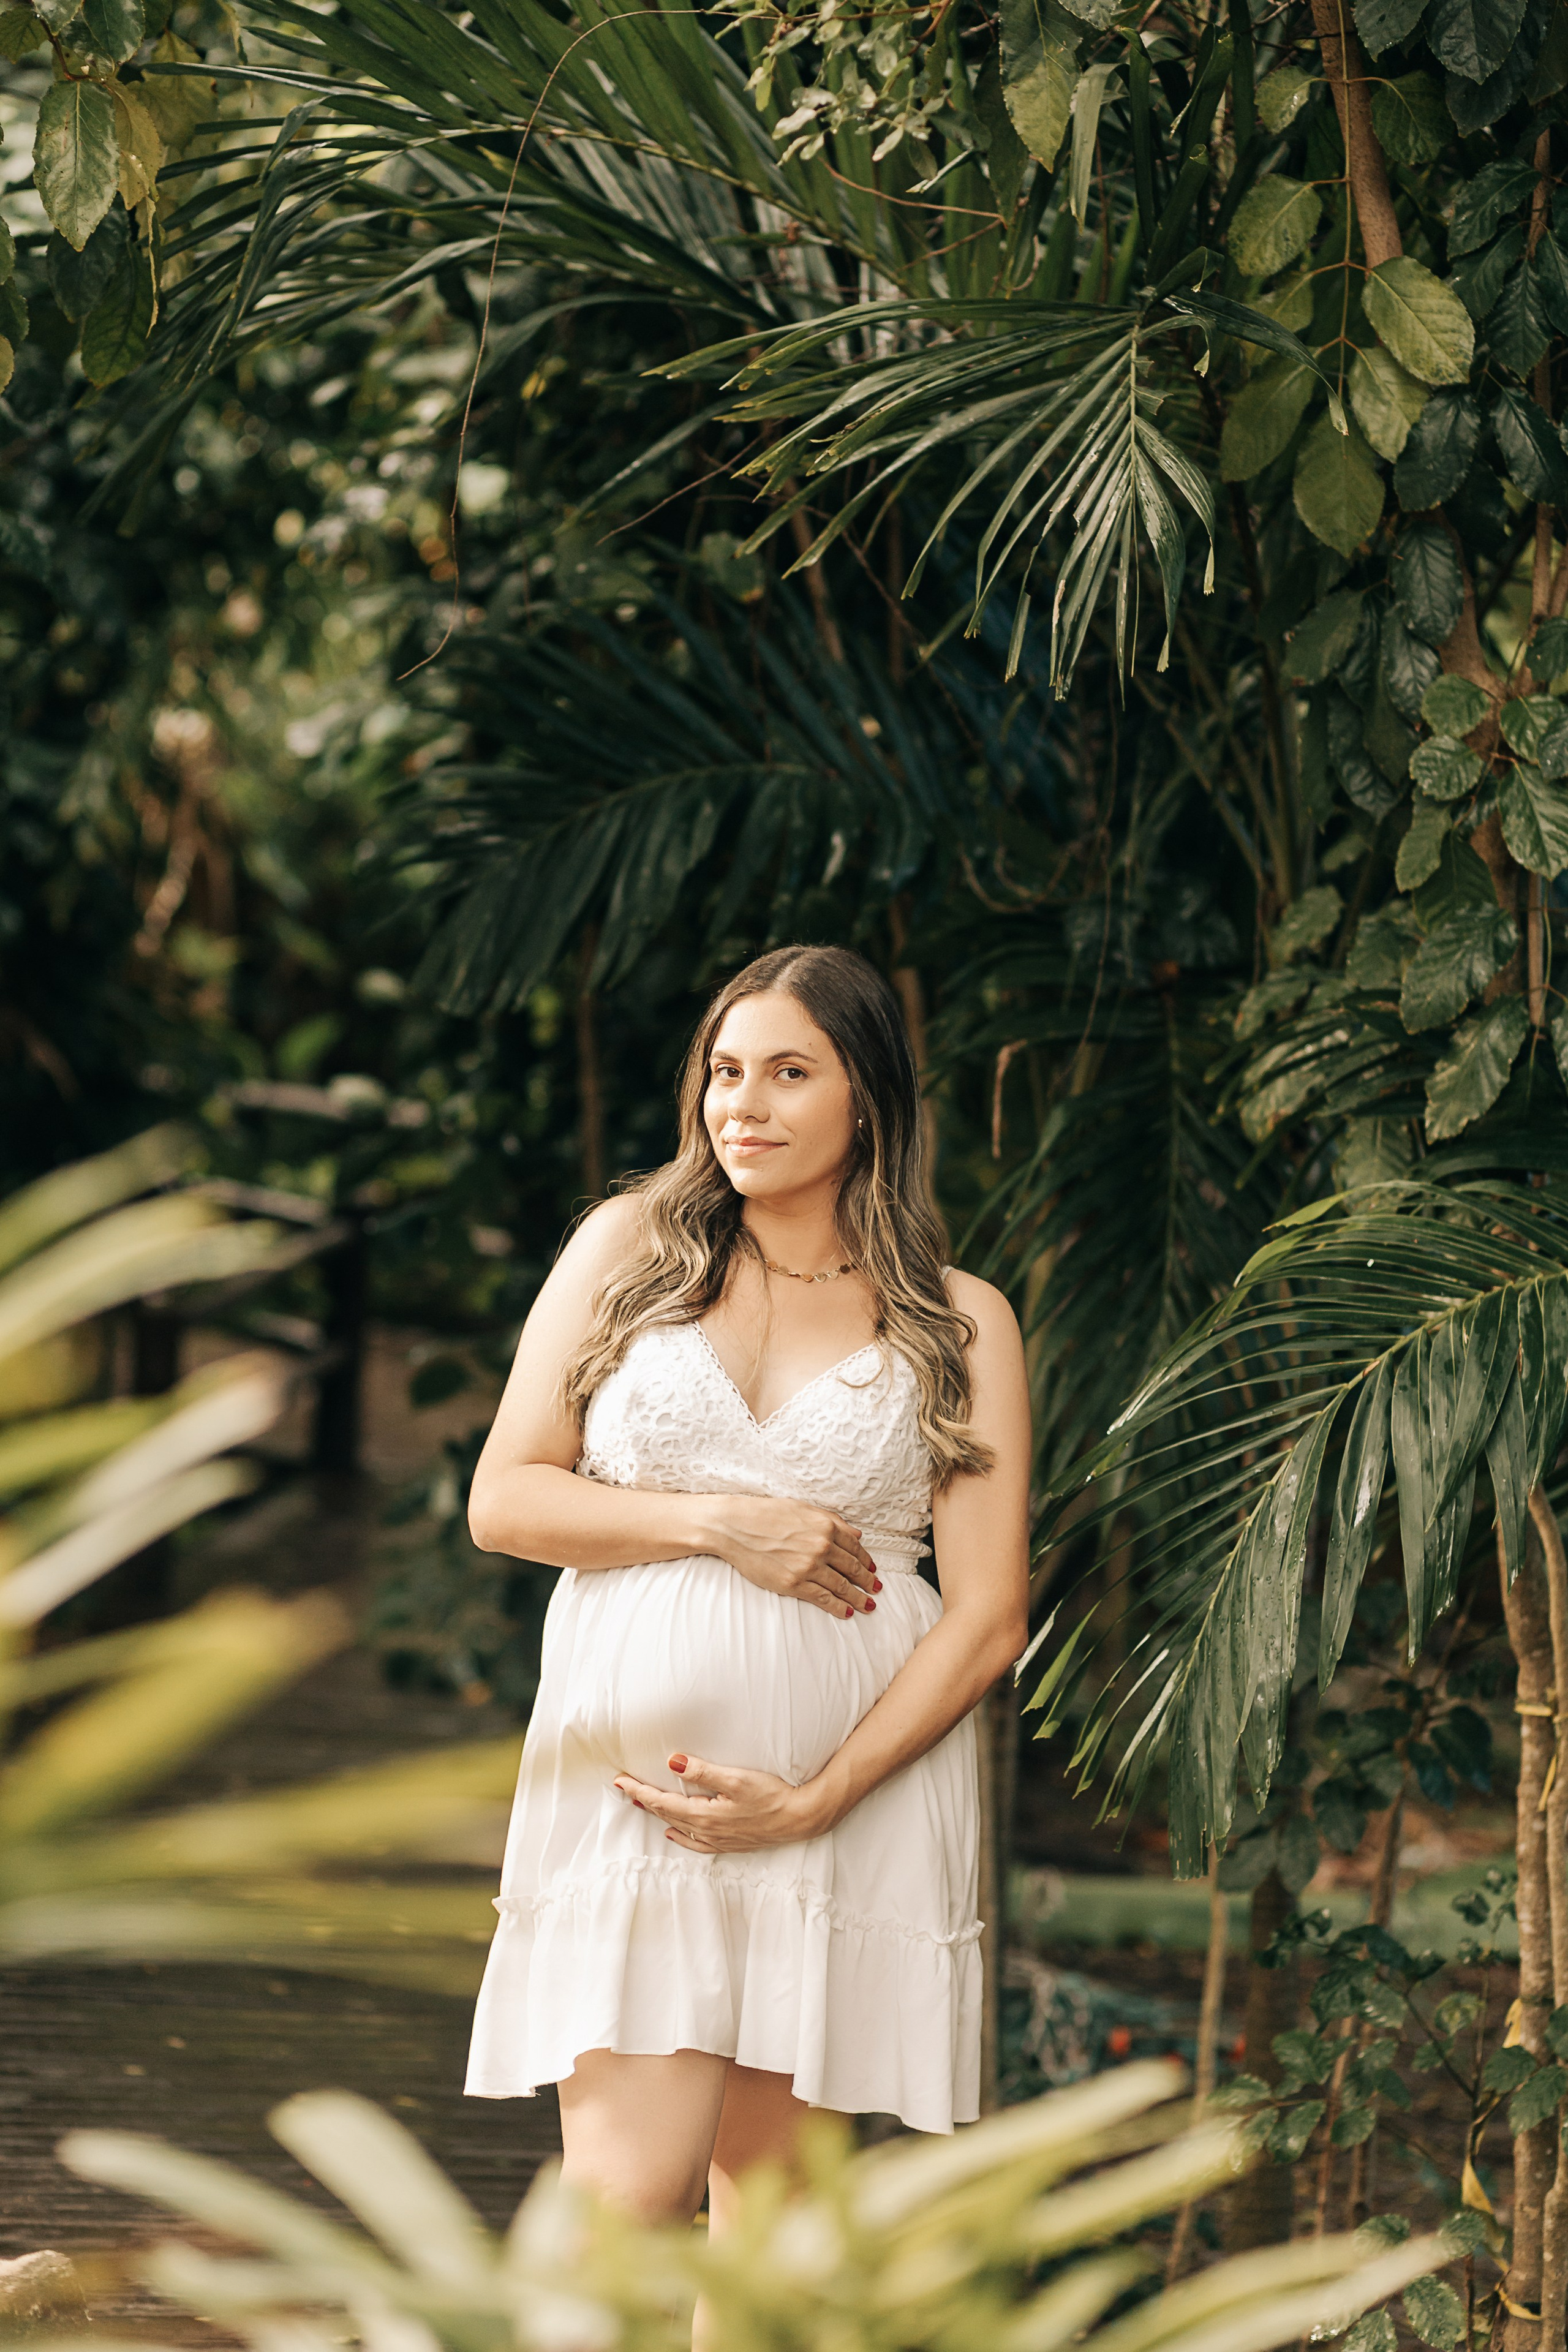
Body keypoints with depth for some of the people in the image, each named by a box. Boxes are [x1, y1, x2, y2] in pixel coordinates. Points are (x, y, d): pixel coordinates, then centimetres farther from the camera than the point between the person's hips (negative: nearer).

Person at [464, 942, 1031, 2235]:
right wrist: (719, 1523, -8)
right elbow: (504, 1500, 7)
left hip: (856, 1789, 0)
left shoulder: (959, 1325, 6)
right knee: (630, 2195, -11)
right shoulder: (630, 1248, 10)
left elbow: (988, 1618, 0)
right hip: (632, 1781, 0)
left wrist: (816, 1798, -11)